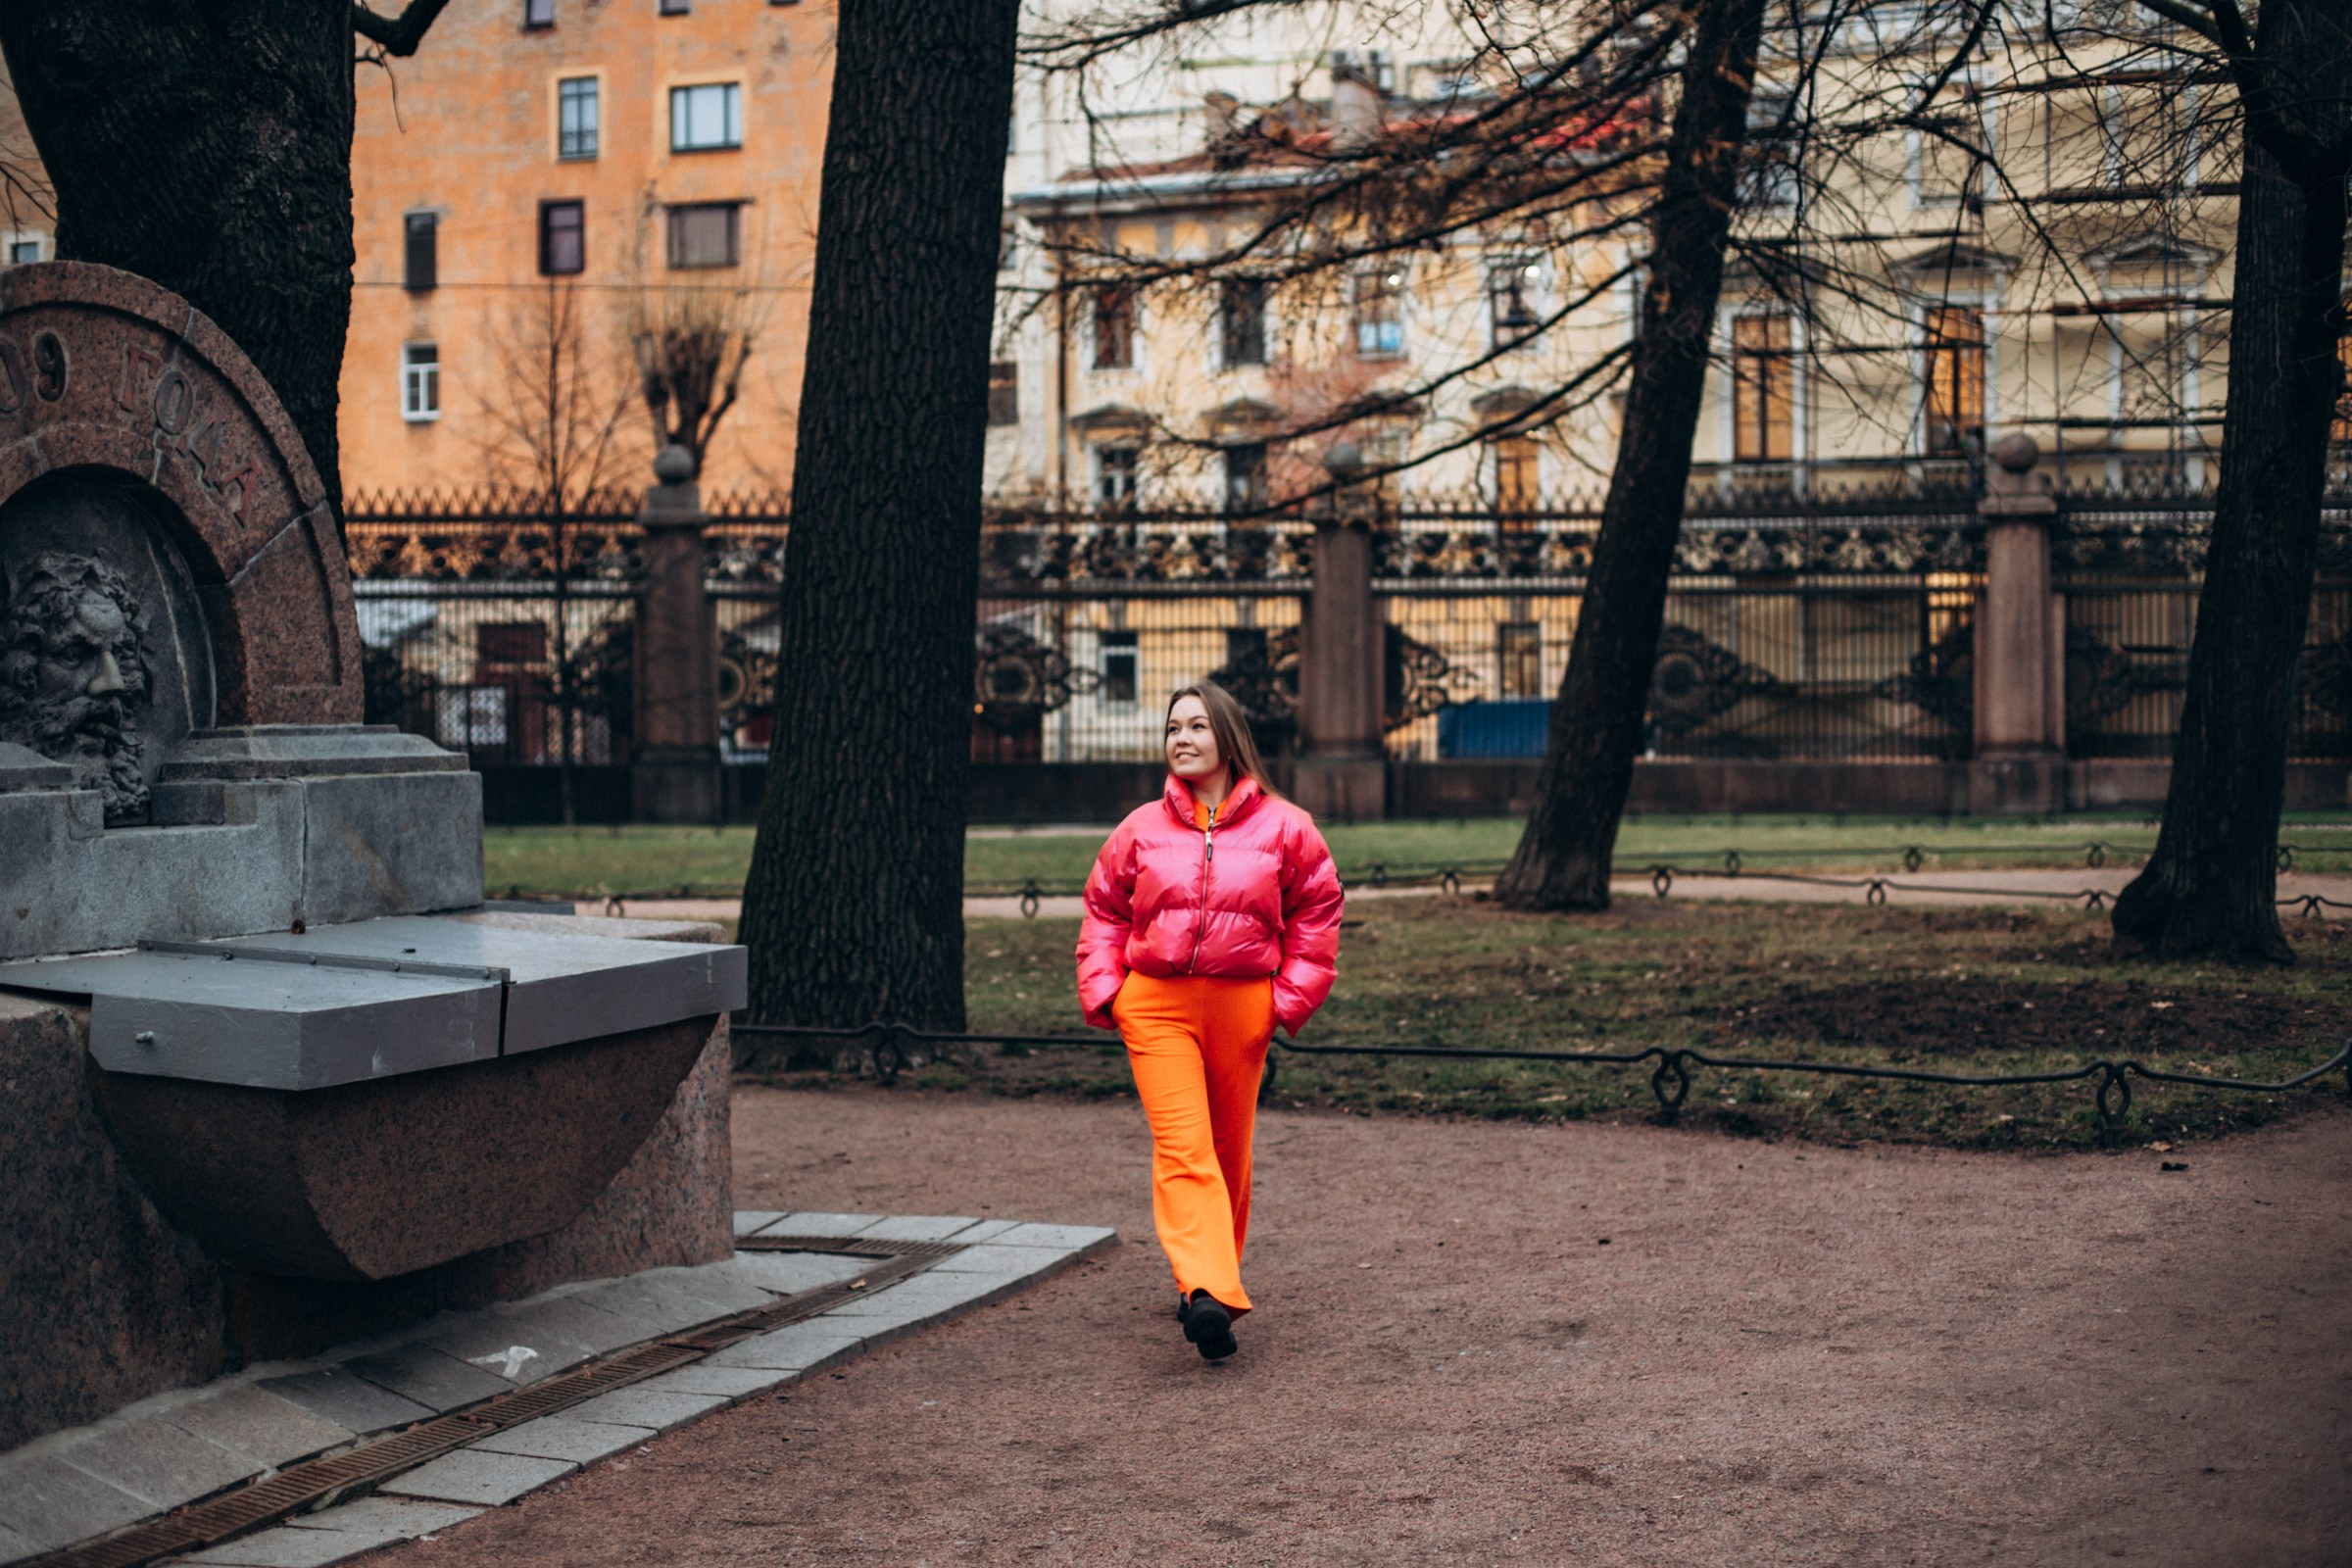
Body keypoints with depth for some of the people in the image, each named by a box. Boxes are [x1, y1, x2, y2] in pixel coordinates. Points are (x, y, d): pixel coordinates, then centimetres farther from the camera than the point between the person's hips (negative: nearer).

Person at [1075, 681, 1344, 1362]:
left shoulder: (1282, 827, 3)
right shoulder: (1142, 829, 7)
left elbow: (1316, 911, 9)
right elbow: (1104, 910, 14)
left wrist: (1291, 998, 2)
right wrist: (1104, 991, 3)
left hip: (1242, 1005, 1)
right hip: (1155, 1005, 0)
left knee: (1229, 1149, 10)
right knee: (1182, 1147, -15)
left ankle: (1210, 1275, 28)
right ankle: (1209, 1292, -26)